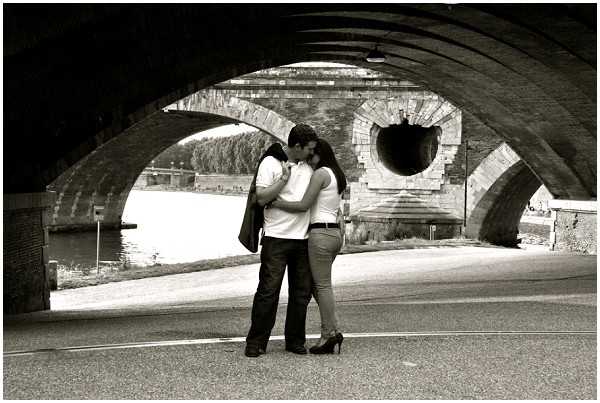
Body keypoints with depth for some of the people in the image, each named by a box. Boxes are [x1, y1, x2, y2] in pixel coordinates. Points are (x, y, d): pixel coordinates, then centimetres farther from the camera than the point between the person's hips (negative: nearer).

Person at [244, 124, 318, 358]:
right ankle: (256, 342, 1)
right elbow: (261, 198, -11)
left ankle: (295, 340, 17)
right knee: (268, 290, -6)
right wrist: (284, 179, -16)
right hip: (277, 237, -6)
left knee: (301, 292, 7)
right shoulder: (270, 163, -3)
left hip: (303, 238, 6)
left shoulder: (308, 166, 14)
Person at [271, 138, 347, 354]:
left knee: (322, 285, -3)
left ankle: (330, 334, 0)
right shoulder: (337, 176, 18)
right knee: (314, 284, 14)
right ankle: (331, 331, 10)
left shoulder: (320, 173, -10)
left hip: (320, 233, -9)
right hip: (335, 233, 9)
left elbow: (304, 205, -17)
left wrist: (275, 203, -9)